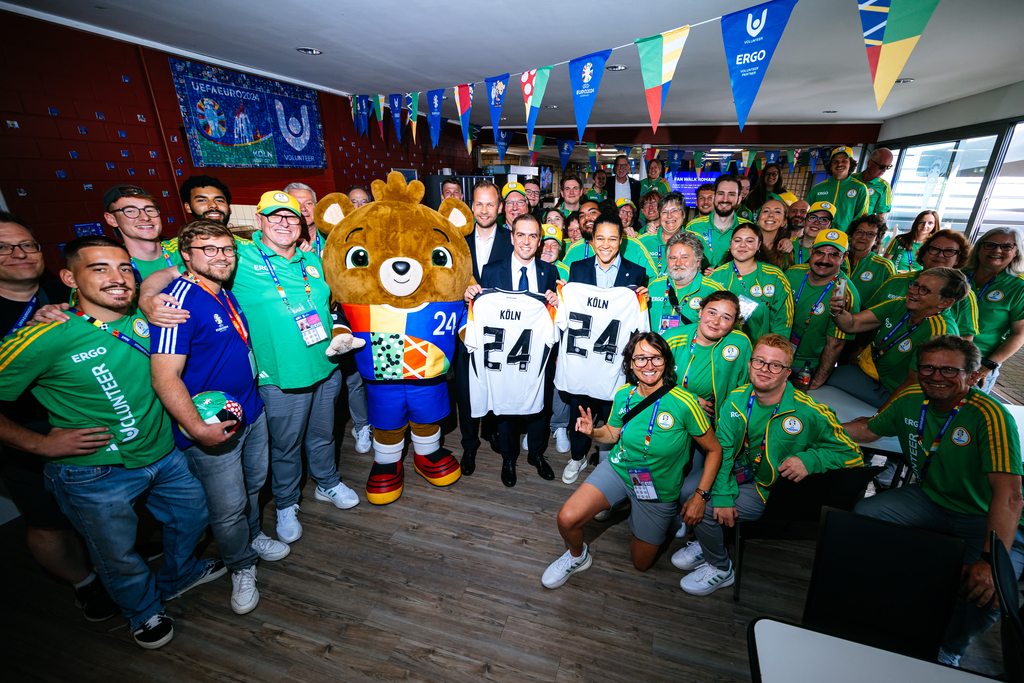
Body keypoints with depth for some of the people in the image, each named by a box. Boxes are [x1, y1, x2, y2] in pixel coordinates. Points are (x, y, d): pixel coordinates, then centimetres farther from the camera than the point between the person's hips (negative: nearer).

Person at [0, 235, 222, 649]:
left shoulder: (145, 319, -8)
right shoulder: (44, 339, -21)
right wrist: (41, 444, -14)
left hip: (164, 456, 5)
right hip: (95, 474, -4)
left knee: (192, 515, 24)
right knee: (118, 557, 18)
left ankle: (178, 576, 56)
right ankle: (144, 611, 50)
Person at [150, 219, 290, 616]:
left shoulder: (226, 294, 6)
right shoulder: (180, 300, -21)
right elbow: (165, 378, -24)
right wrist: (198, 429, -28)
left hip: (252, 412, 8)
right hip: (211, 427, -8)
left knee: (253, 484, 25)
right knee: (228, 509, 9)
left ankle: (253, 537, 49)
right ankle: (241, 568, 33)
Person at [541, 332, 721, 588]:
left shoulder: (683, 403, -25)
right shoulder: (623, 394, -12)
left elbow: (714, 449, -11)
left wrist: (700, 495, -14)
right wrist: (592, 432, -17)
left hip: (658, 492, -1)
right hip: (618, 469, 2)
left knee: (641, 563, 17)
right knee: (567, 518, -19)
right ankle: (577, 557, 17)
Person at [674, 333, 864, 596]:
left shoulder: (809, 413, -18)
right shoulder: (736, 400, -8)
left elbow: (851, 453, -7)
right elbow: (721, 448, -11)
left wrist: (809, 459, -26)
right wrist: (722, 495, -20)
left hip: (765, 486, -5)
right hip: (733, 473, 5)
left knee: (704, 509, -19)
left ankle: (720, 569, 11)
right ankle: (706, 544, 22)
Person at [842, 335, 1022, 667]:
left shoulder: (990, 416, -26)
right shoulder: (910, 399, -8)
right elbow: (869, 428, 12)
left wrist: (991, 560, -42)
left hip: (986, 518, -4)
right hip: (929, 498, 5)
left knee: (986, 590, -27)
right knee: (861, 515, -15)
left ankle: (948, 649, 7)